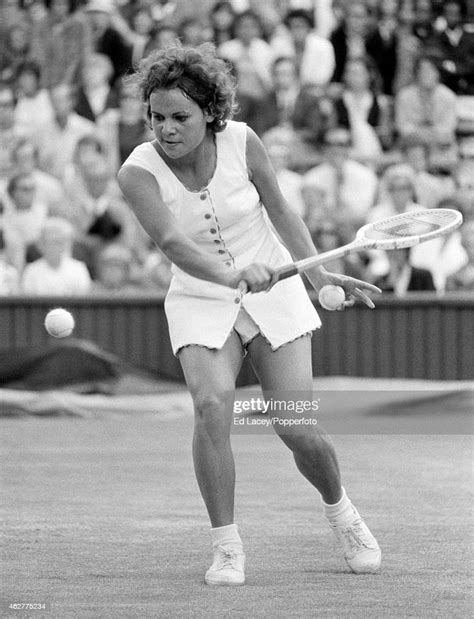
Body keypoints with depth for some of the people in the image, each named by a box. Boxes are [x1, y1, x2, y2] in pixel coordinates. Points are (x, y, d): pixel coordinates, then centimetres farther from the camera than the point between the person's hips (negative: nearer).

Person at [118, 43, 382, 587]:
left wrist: (317, 271, -4)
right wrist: (233, 275, -50)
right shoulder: (139, 171, -19)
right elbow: (171, 242, -35)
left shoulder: (241, 142, -14)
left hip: (272, 291, 1)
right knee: (212, 405, -27)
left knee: (298, 428, -8)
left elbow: (279, 209, 2)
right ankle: (226, 548, -14)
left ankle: (340, 511, 25)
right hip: (200, 301, -1)